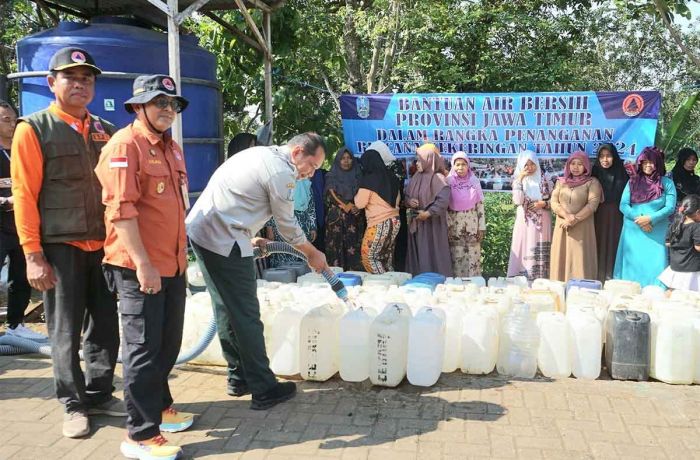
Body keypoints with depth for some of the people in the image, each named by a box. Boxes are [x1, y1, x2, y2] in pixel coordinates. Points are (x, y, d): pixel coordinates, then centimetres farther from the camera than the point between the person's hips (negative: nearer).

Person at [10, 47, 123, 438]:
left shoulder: (106, 131, 10)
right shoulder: (33, 129, -3)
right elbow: (24, 195, -7)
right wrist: (33, 254, -12)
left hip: (104, 245, 4)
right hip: (60, 247, -4)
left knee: (105, 327, 11)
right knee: (66, 332, 6)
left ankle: (99, 394, 28)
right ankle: (74, 405, 20)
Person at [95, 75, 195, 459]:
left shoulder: (171, 148, 16)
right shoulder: (125, 145, -12)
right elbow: (121, 209, -20)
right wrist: (142, 263, -23)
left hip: (173, 265, 9)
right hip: (140, 268, -8)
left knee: (168, 344, 18)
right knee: (143, 349, -2)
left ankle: (159, 406, 37)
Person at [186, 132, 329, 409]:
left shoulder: (260, 154, 17)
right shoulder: (282, 171, -13)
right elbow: (287, 225, -4)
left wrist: (248, 238, 22)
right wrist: (312, 254, 11)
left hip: (201, 230, 10)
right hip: (223, 243, -10)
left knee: (227, 310, 17)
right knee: (246, 316, -3)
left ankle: (239, 378, 28)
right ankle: (264, 390, 5)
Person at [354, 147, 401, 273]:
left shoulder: (368, 179, -11)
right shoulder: (390, 177, 10)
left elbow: (360, 204, -7)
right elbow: (396, 201, 21)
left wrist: (357, 195, 11)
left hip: (379, 223, -7)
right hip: (394, 221, 7)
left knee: (369, 257, -1)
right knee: (387, 258, 12)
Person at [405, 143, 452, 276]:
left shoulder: (437, 178, -14)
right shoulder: (417, 176, 8)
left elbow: (444, 199, -25)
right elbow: (407, 195, 16)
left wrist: (428, 213, -22)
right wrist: (409, 201, -6)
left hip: (432, 223, -7)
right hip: (416, 223, 7)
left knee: (432, 256, -2)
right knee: (418, 256, 10)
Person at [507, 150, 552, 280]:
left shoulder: (543, 179, 5)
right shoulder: (518, 180, 2)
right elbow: (518, 201, -14)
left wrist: (543, 204, -11)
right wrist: (520, 179, -15)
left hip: (542, 222, 1)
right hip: (525, 221, -1)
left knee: (540, 252, 2)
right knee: (525, 250, -3)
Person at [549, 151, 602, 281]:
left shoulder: (592, 182, 2)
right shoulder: (561, 182, 13)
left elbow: (592, 205, -9)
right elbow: (553, 202, 4)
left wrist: (574, 220, -16)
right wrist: (567, 216, -13)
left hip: (582, 229, -3)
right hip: (562, 228, 3)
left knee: (579, 261, -6)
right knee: (561, 261, 2)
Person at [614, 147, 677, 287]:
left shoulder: (667, 183, 3)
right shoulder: (633, 182, 7)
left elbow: (670, 207, -4)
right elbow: (623, 205, -1)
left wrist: (650, 219, -17)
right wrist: (638, 219, -16)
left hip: (657, 234, -1)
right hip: (633, 232, 2)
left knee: (654, 266, -4)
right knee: (632, 265, 4)